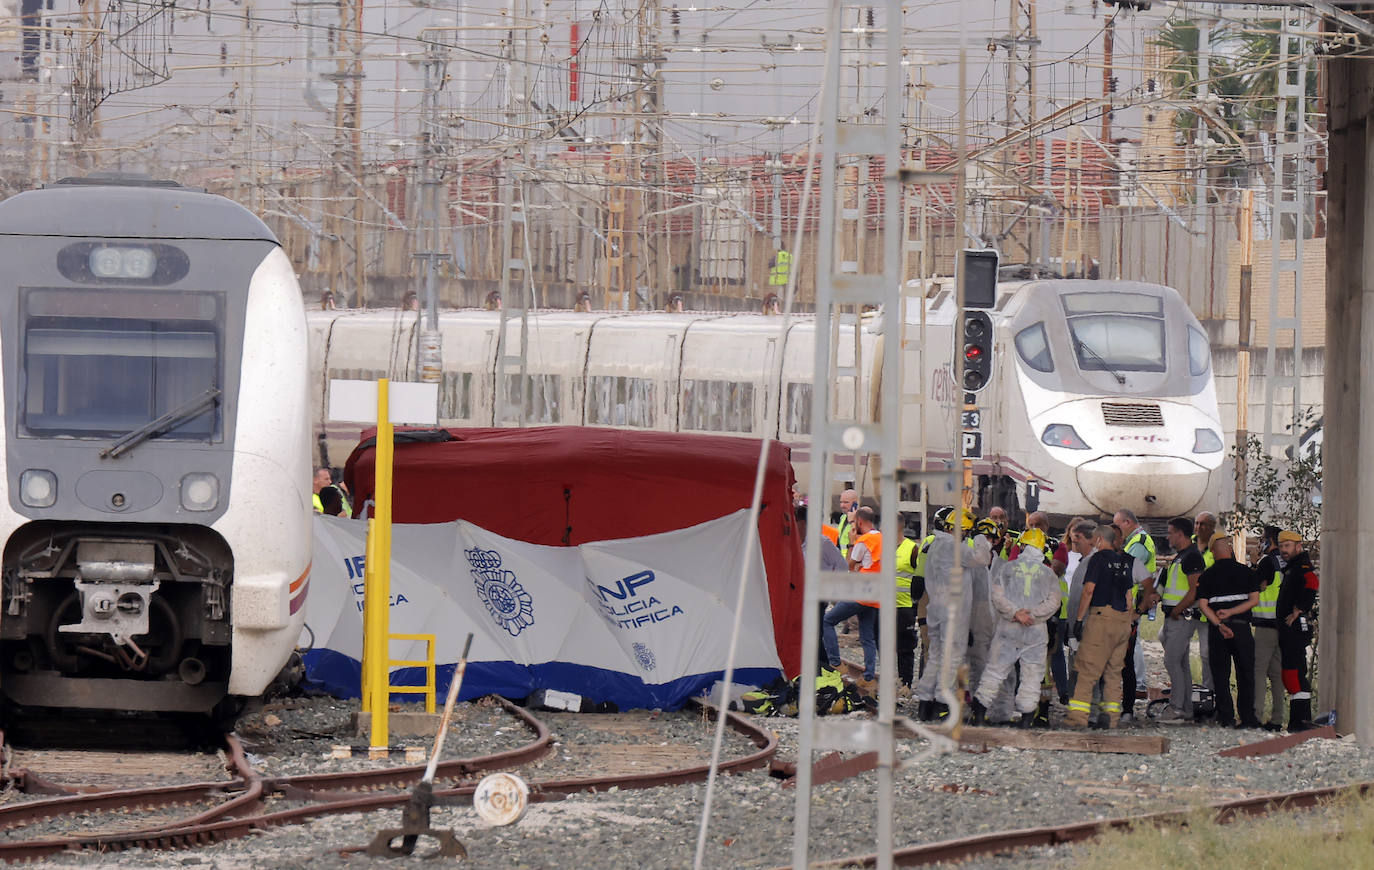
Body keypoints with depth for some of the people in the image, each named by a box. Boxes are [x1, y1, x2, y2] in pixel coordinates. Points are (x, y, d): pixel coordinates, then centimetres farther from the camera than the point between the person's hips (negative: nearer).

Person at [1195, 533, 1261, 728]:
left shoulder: (1207, 575, 3)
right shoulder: (1246, 572, 4)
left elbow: (1202, 604, -7)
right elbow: (1254, 600, -4)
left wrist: (1220, 624, -14)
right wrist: (1230, 612, -7)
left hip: (1217, 630, 0)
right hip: (1241, 625, 0)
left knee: (1220, 675, 6)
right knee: (1245, 675, 7)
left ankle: (1226, 717, 1)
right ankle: (1247, 717, 4)